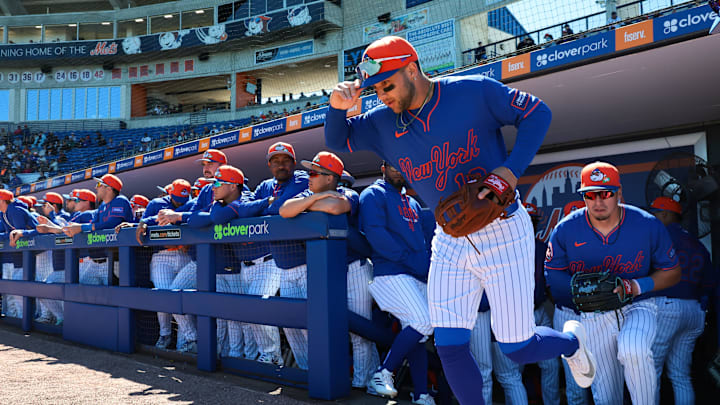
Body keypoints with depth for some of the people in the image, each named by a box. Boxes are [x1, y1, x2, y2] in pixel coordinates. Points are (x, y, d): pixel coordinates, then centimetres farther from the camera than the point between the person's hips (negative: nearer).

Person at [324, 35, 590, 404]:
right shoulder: (384, 123, 1)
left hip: (503, 233, -4)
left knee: (518, 349, 4)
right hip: (449, 242, 5)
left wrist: (511, 170, -21)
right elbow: (337, 140, 8)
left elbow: (537, 113, -8)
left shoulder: (474, 92, -13)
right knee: (449, 348, 1)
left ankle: (571, 340, 38)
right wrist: (337, 108, -14)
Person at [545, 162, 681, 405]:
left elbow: (672, 273, -1)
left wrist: (635, 286, -18)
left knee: (633, 351, -34)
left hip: (638, 307, -1)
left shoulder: (648, 226, -11)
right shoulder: (566, 230, -11)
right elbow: (553, 272, 1)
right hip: (593, 317, 1)